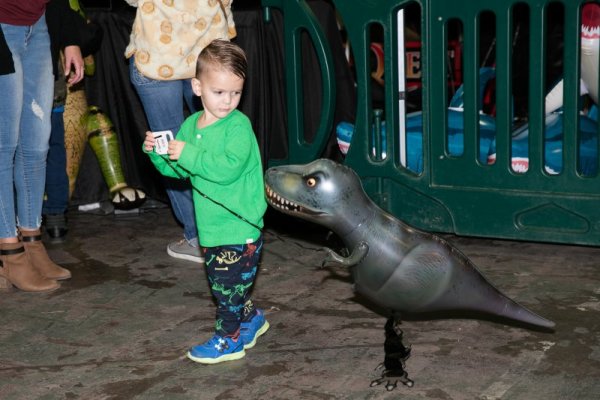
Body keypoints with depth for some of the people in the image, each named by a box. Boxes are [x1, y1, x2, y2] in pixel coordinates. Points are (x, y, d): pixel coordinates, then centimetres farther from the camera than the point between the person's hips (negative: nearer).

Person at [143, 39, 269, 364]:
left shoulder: (238, 126, -15)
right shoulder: (190, 125, 7)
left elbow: (229, 168, -29)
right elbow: (176, 170, 15)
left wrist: (189, 154, -28)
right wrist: (156, 151, -3)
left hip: (239, 228, -8)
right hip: (210, 227, 8)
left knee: (229, 285, -1)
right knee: (221, 283, 19)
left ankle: (228, 338, 14)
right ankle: (251, 319, 39)